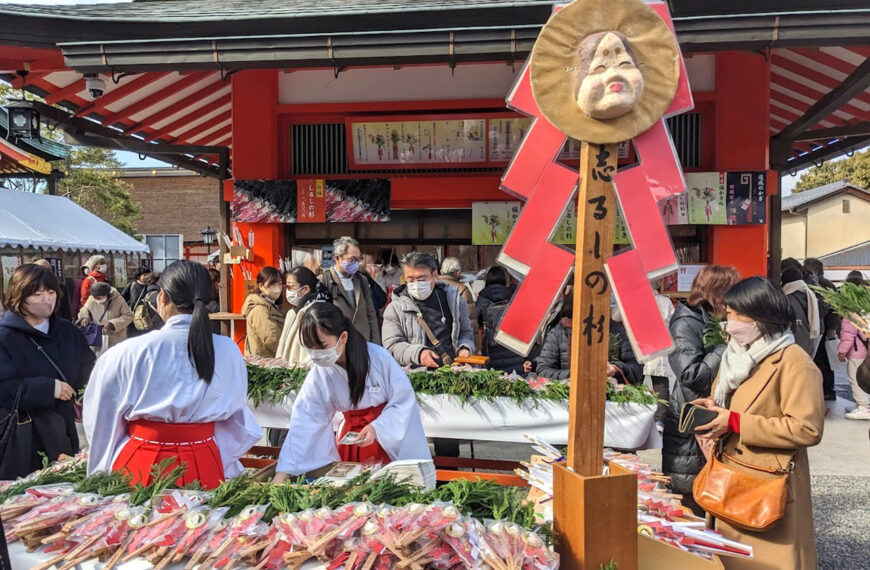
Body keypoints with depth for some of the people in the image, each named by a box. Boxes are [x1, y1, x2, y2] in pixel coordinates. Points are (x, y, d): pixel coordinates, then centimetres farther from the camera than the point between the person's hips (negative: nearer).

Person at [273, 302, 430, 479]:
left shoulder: (378, 357, -25)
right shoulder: (319, 375, -15)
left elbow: (404, 400, -15)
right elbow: (304, 422, -17)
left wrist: (377, 428, -28)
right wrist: (282, 473, -22)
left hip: (392, 434, -3)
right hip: (352, 437, 3)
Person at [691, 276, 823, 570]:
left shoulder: (794, 363, -14)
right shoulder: (737, 354, 12)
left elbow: (808, 429, -21)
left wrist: (735, 423, -22)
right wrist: (713, 409, -1)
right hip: (730, 479, 8)